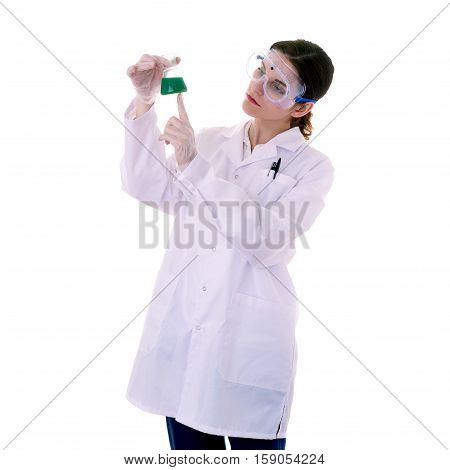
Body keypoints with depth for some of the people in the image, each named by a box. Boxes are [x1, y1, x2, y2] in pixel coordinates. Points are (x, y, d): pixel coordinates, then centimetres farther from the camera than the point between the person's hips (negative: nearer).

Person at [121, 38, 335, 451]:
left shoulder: (312, 167, -3)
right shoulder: (211, 141, 10)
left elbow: (266, 240, -17)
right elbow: (146, 188, -1)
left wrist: (195, 164, -20)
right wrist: (145, 101, -10)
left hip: (249, 337, -3)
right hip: (180, 326, 4)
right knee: (188, 448, 13)